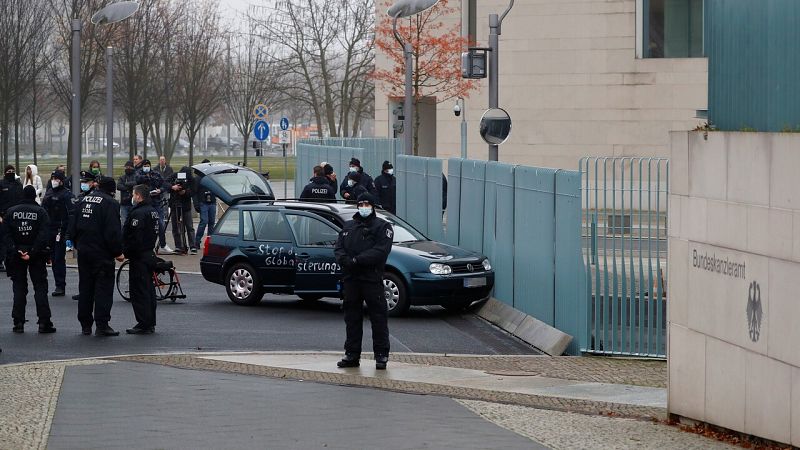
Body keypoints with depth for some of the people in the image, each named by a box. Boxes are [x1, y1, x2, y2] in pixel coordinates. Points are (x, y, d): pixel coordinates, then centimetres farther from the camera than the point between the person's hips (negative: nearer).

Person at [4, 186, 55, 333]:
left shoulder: (11, 212, 0)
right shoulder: (40, 212, -5)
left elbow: (7, 234, -7)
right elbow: (43, 235, -13)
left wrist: (15, 252, -13)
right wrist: (32, 253, -15)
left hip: (16, 256, 1)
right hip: (36, 257, -1)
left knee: (19, 288, 8)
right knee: (40, 288, 4)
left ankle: (18, 323, 4)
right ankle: (44, 323, -1)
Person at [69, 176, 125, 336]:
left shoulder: (83, 201, 10)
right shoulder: (110, 203, -11)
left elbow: (72, 227, 13)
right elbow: (113, 231, -17)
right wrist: (118, 252, -9)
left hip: (83, 251, 6)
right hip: (102, 253, -6)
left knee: (85, 287, 13)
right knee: (103, 287, -4)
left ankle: (85, 324, 16)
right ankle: (102, 325, -9)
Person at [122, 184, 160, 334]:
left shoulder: (138, 213, -19)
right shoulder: (153, 212, 13)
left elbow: (134, 237, -23)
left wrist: (126, 252, -13)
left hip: (139, 257, -10)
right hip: (150, 254, 10)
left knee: (139, 291, -6)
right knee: (149, 289, 14)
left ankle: (143, 324, -7)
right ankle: (150, 323, 19)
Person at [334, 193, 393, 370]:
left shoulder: (382, 227, 1)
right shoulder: (348, 226, 19)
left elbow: (381, 251, -13)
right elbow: (339, 248, 11)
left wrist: (356, 260, -20)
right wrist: (345, 260, -12)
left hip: (372, 278, -5)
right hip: (350, 279, 5)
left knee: (378, 317, -4)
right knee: (352, 317, 8)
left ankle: (381, 355, -1)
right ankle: (352, 354, 13)